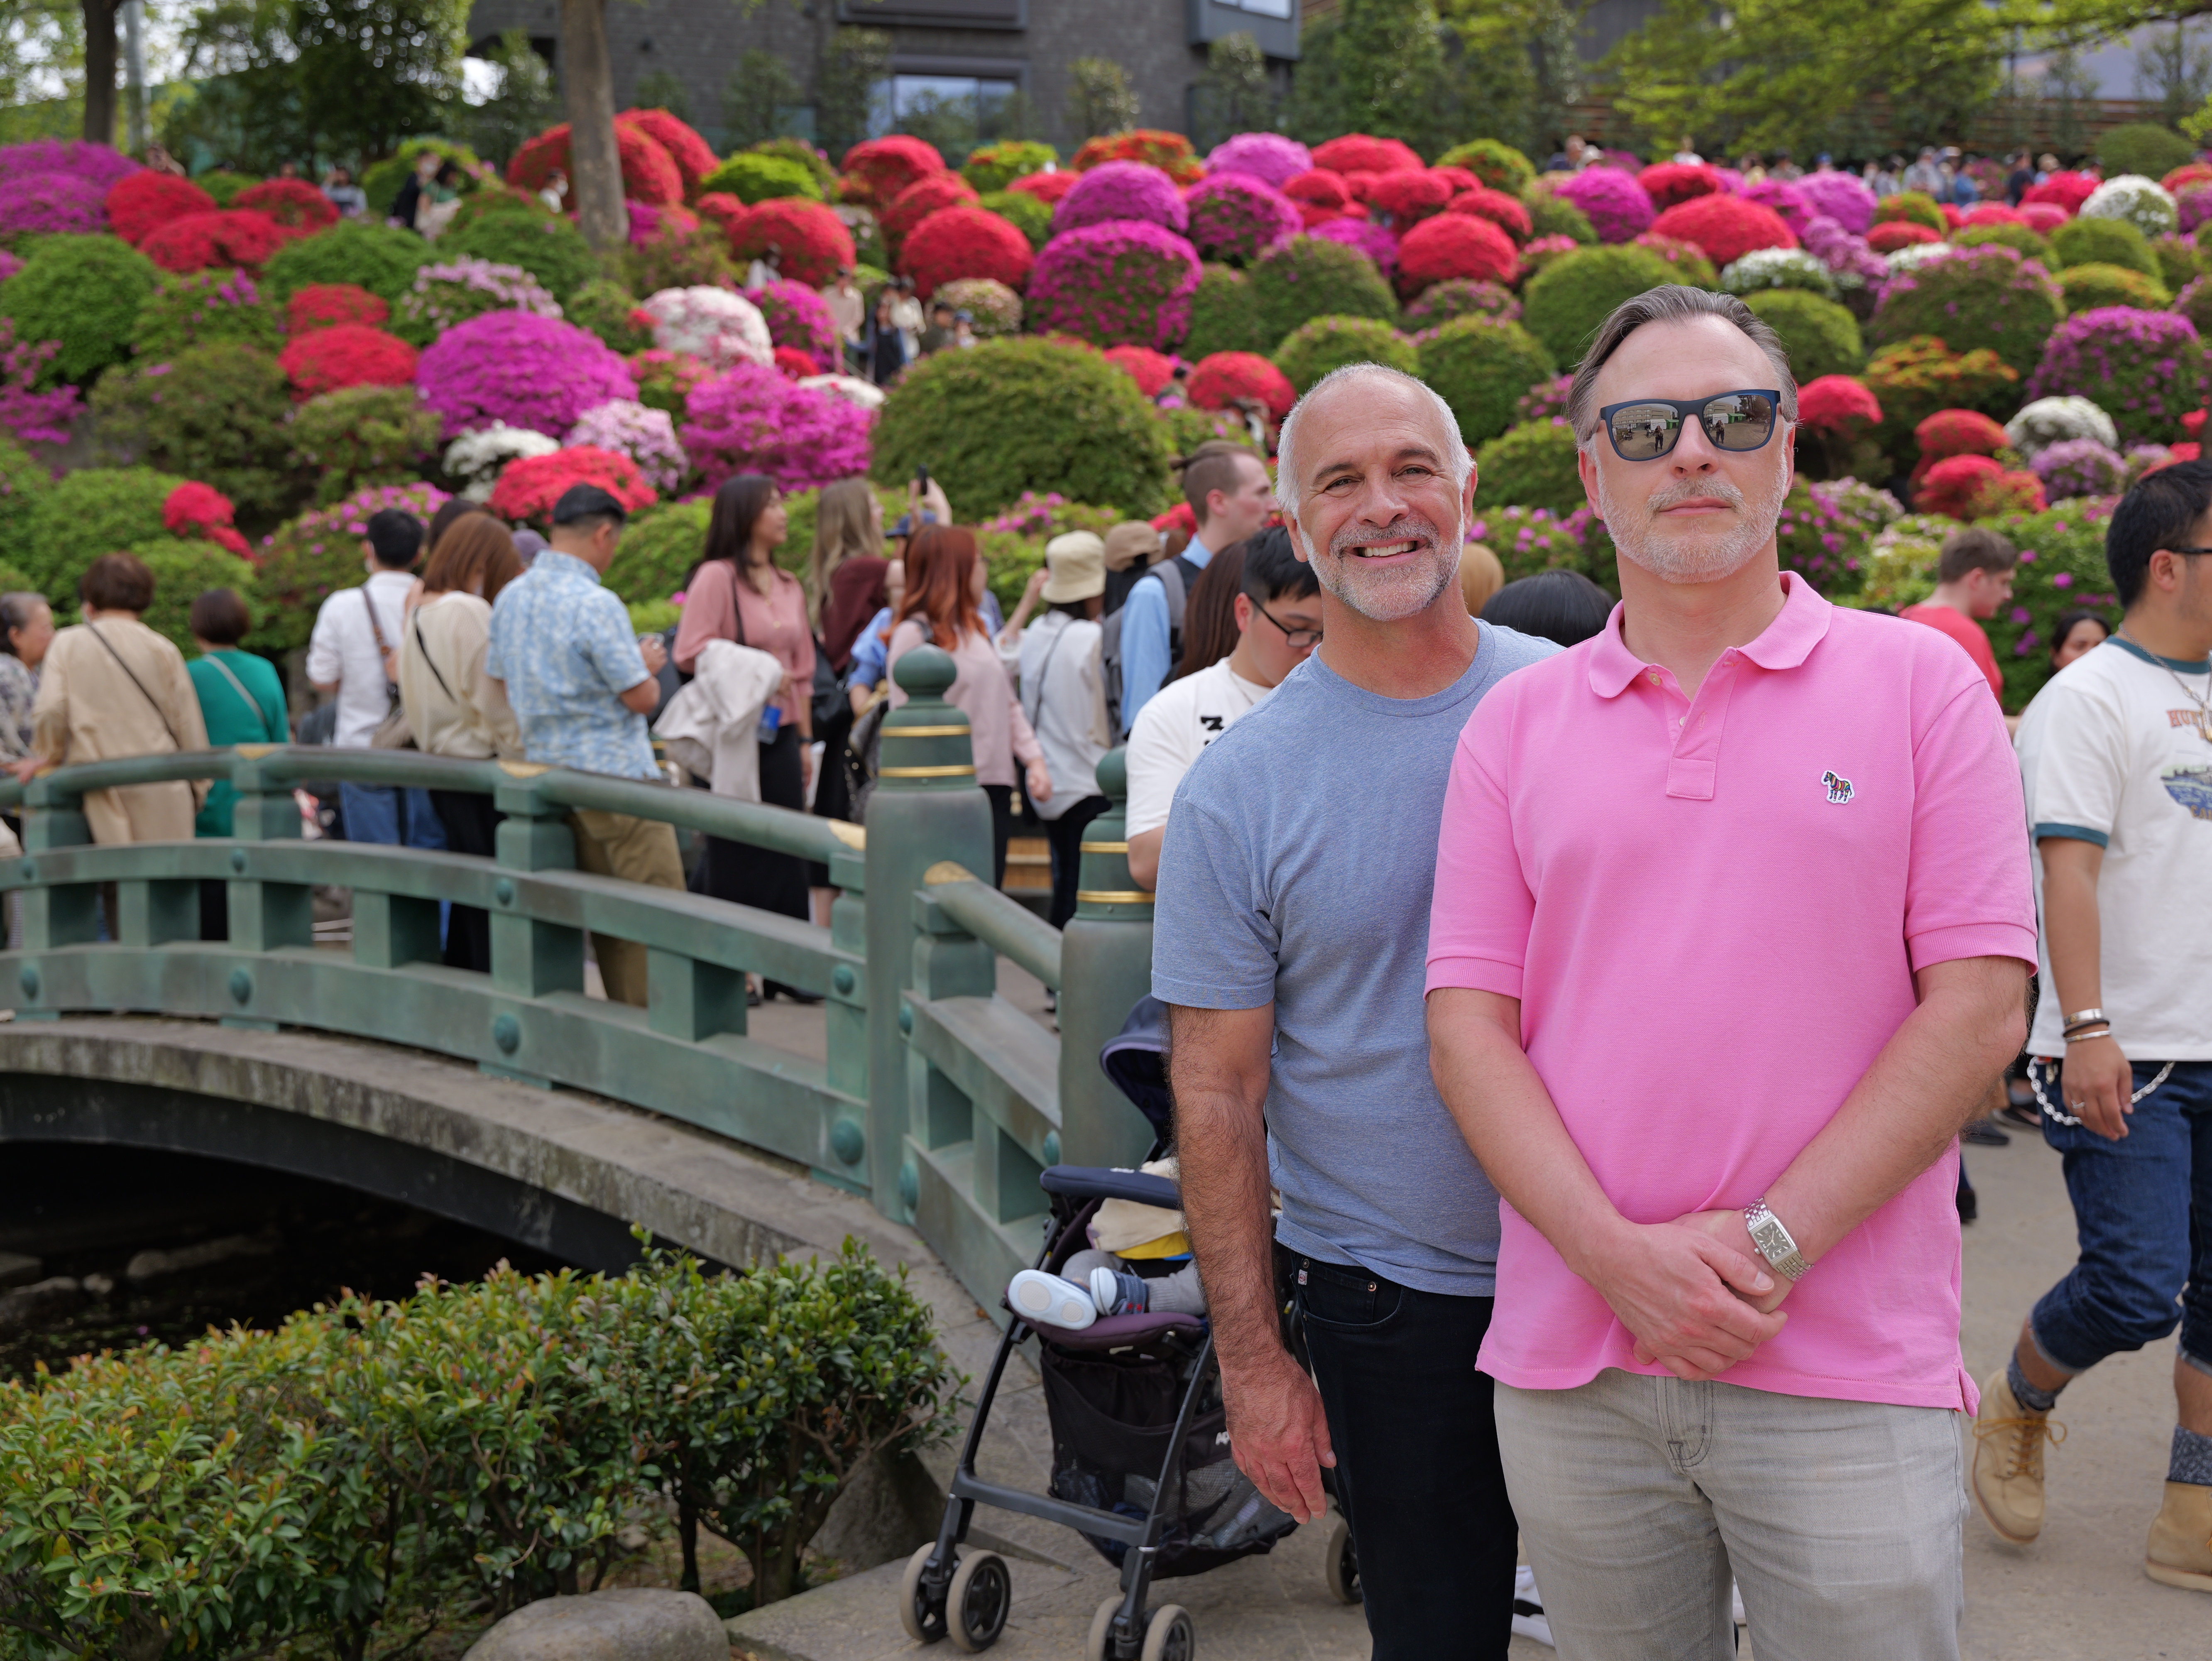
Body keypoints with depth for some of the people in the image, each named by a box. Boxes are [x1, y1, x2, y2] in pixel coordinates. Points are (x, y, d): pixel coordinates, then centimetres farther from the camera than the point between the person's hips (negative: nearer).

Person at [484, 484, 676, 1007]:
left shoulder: (510, 598, 9)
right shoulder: (595, 604, -17)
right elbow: (642, 697, -15)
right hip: (615, 773, -8)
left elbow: (501, 683, 19)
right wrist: (647, 664, 7)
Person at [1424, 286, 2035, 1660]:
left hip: (1851, 1371, -2)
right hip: (1571, 1366, 2)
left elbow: (1980, 1007, -4)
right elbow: (1469, 1022, 2)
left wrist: (1772, 1243, -12)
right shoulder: (1517, 724, 8)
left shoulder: (1920, 685, 2)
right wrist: (1620, 1257, -12)